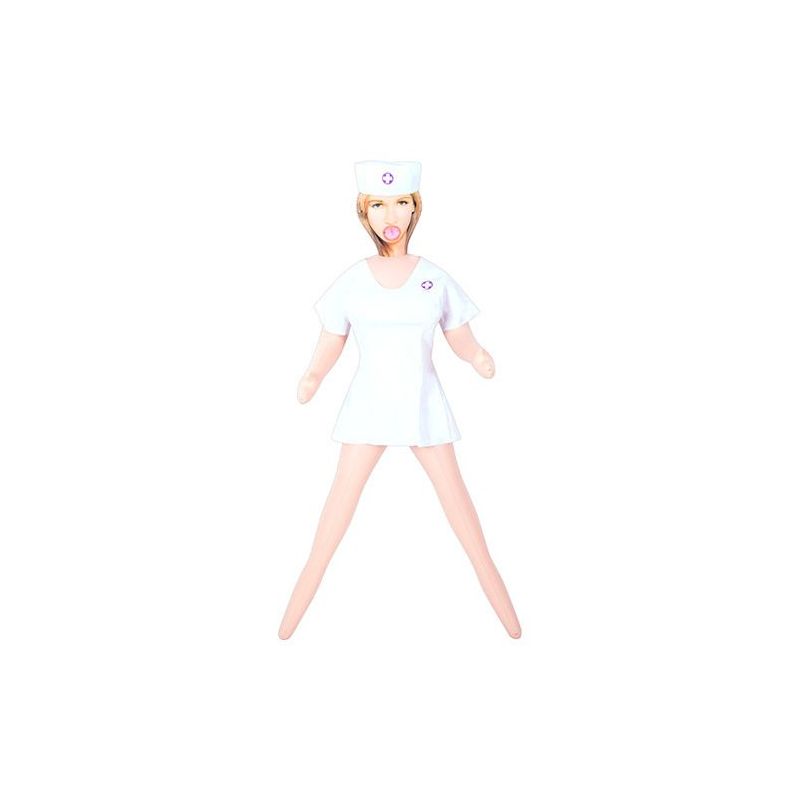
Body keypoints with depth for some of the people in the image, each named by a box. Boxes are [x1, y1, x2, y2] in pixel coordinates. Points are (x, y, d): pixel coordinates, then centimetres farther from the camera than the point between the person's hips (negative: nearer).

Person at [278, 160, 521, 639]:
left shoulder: (436, 279, -2)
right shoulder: (352, 281, -2)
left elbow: (460, 338, 2)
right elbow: (332, 343, 2)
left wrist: (480, 359, -21)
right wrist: (313, 378, -17)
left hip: (423, 399, 0)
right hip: (370, 400, 0)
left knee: (452, 488, 3)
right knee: (345, 488, -1)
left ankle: (488, 573, 15)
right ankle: (313, 572, 10)